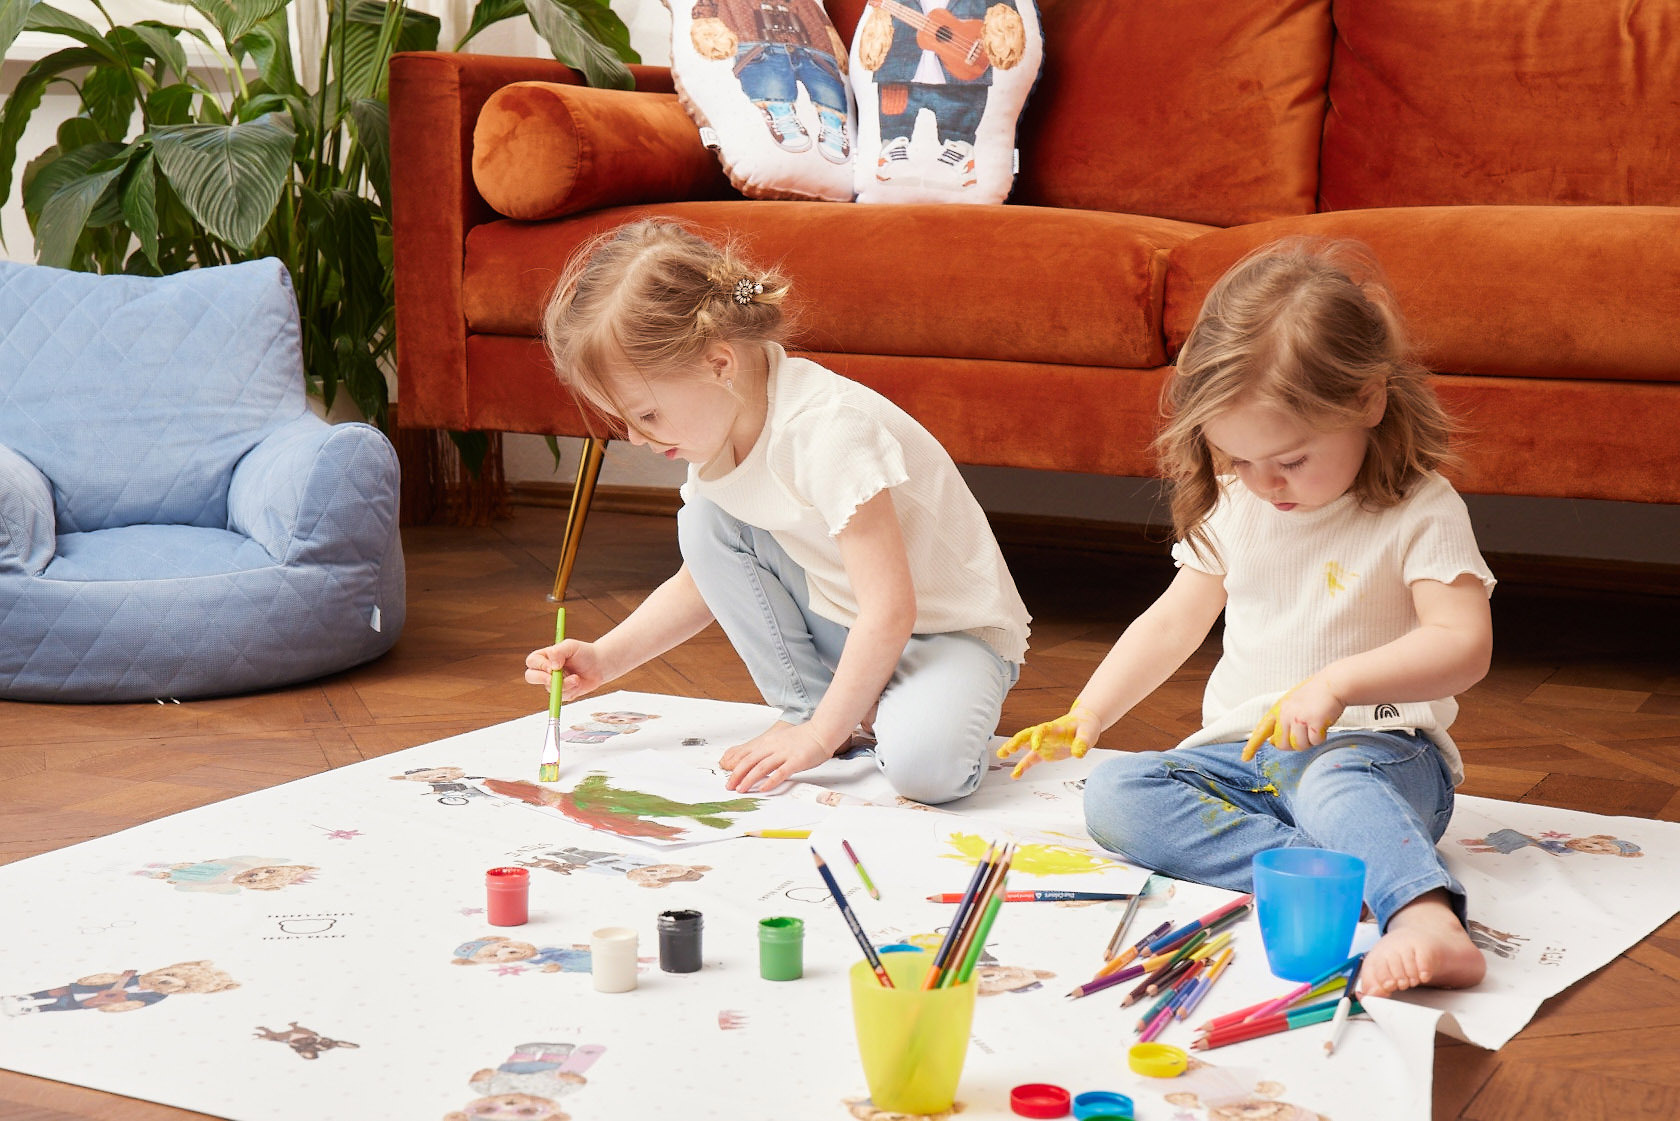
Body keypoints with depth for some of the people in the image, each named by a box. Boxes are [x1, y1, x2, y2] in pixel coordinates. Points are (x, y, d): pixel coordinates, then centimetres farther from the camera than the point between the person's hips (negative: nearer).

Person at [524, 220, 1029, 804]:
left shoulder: (826, 429, -31)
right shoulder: (716, 433, -4)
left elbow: (889, 610, -31)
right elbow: (702, 581, 11)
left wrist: (821, 734, -27)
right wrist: (604, 658, 0)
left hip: (947, 629, -8)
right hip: (843, 629, 8)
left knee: (924, 766, -37)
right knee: (703, 523, -9)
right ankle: (805, 703, -1)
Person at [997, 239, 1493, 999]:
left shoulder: (1419, 512, -8)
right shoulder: (1235, 507, 10)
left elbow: (1463, 645, -18)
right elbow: (1175, 622, 18)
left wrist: (1340, 682, -32)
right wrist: (1083, 718, 8)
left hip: (1375, 746, -6)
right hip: (1243, 751, 6)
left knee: (1334, 779, -41)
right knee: (1113, 794, -20)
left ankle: (1424, 916, -66)